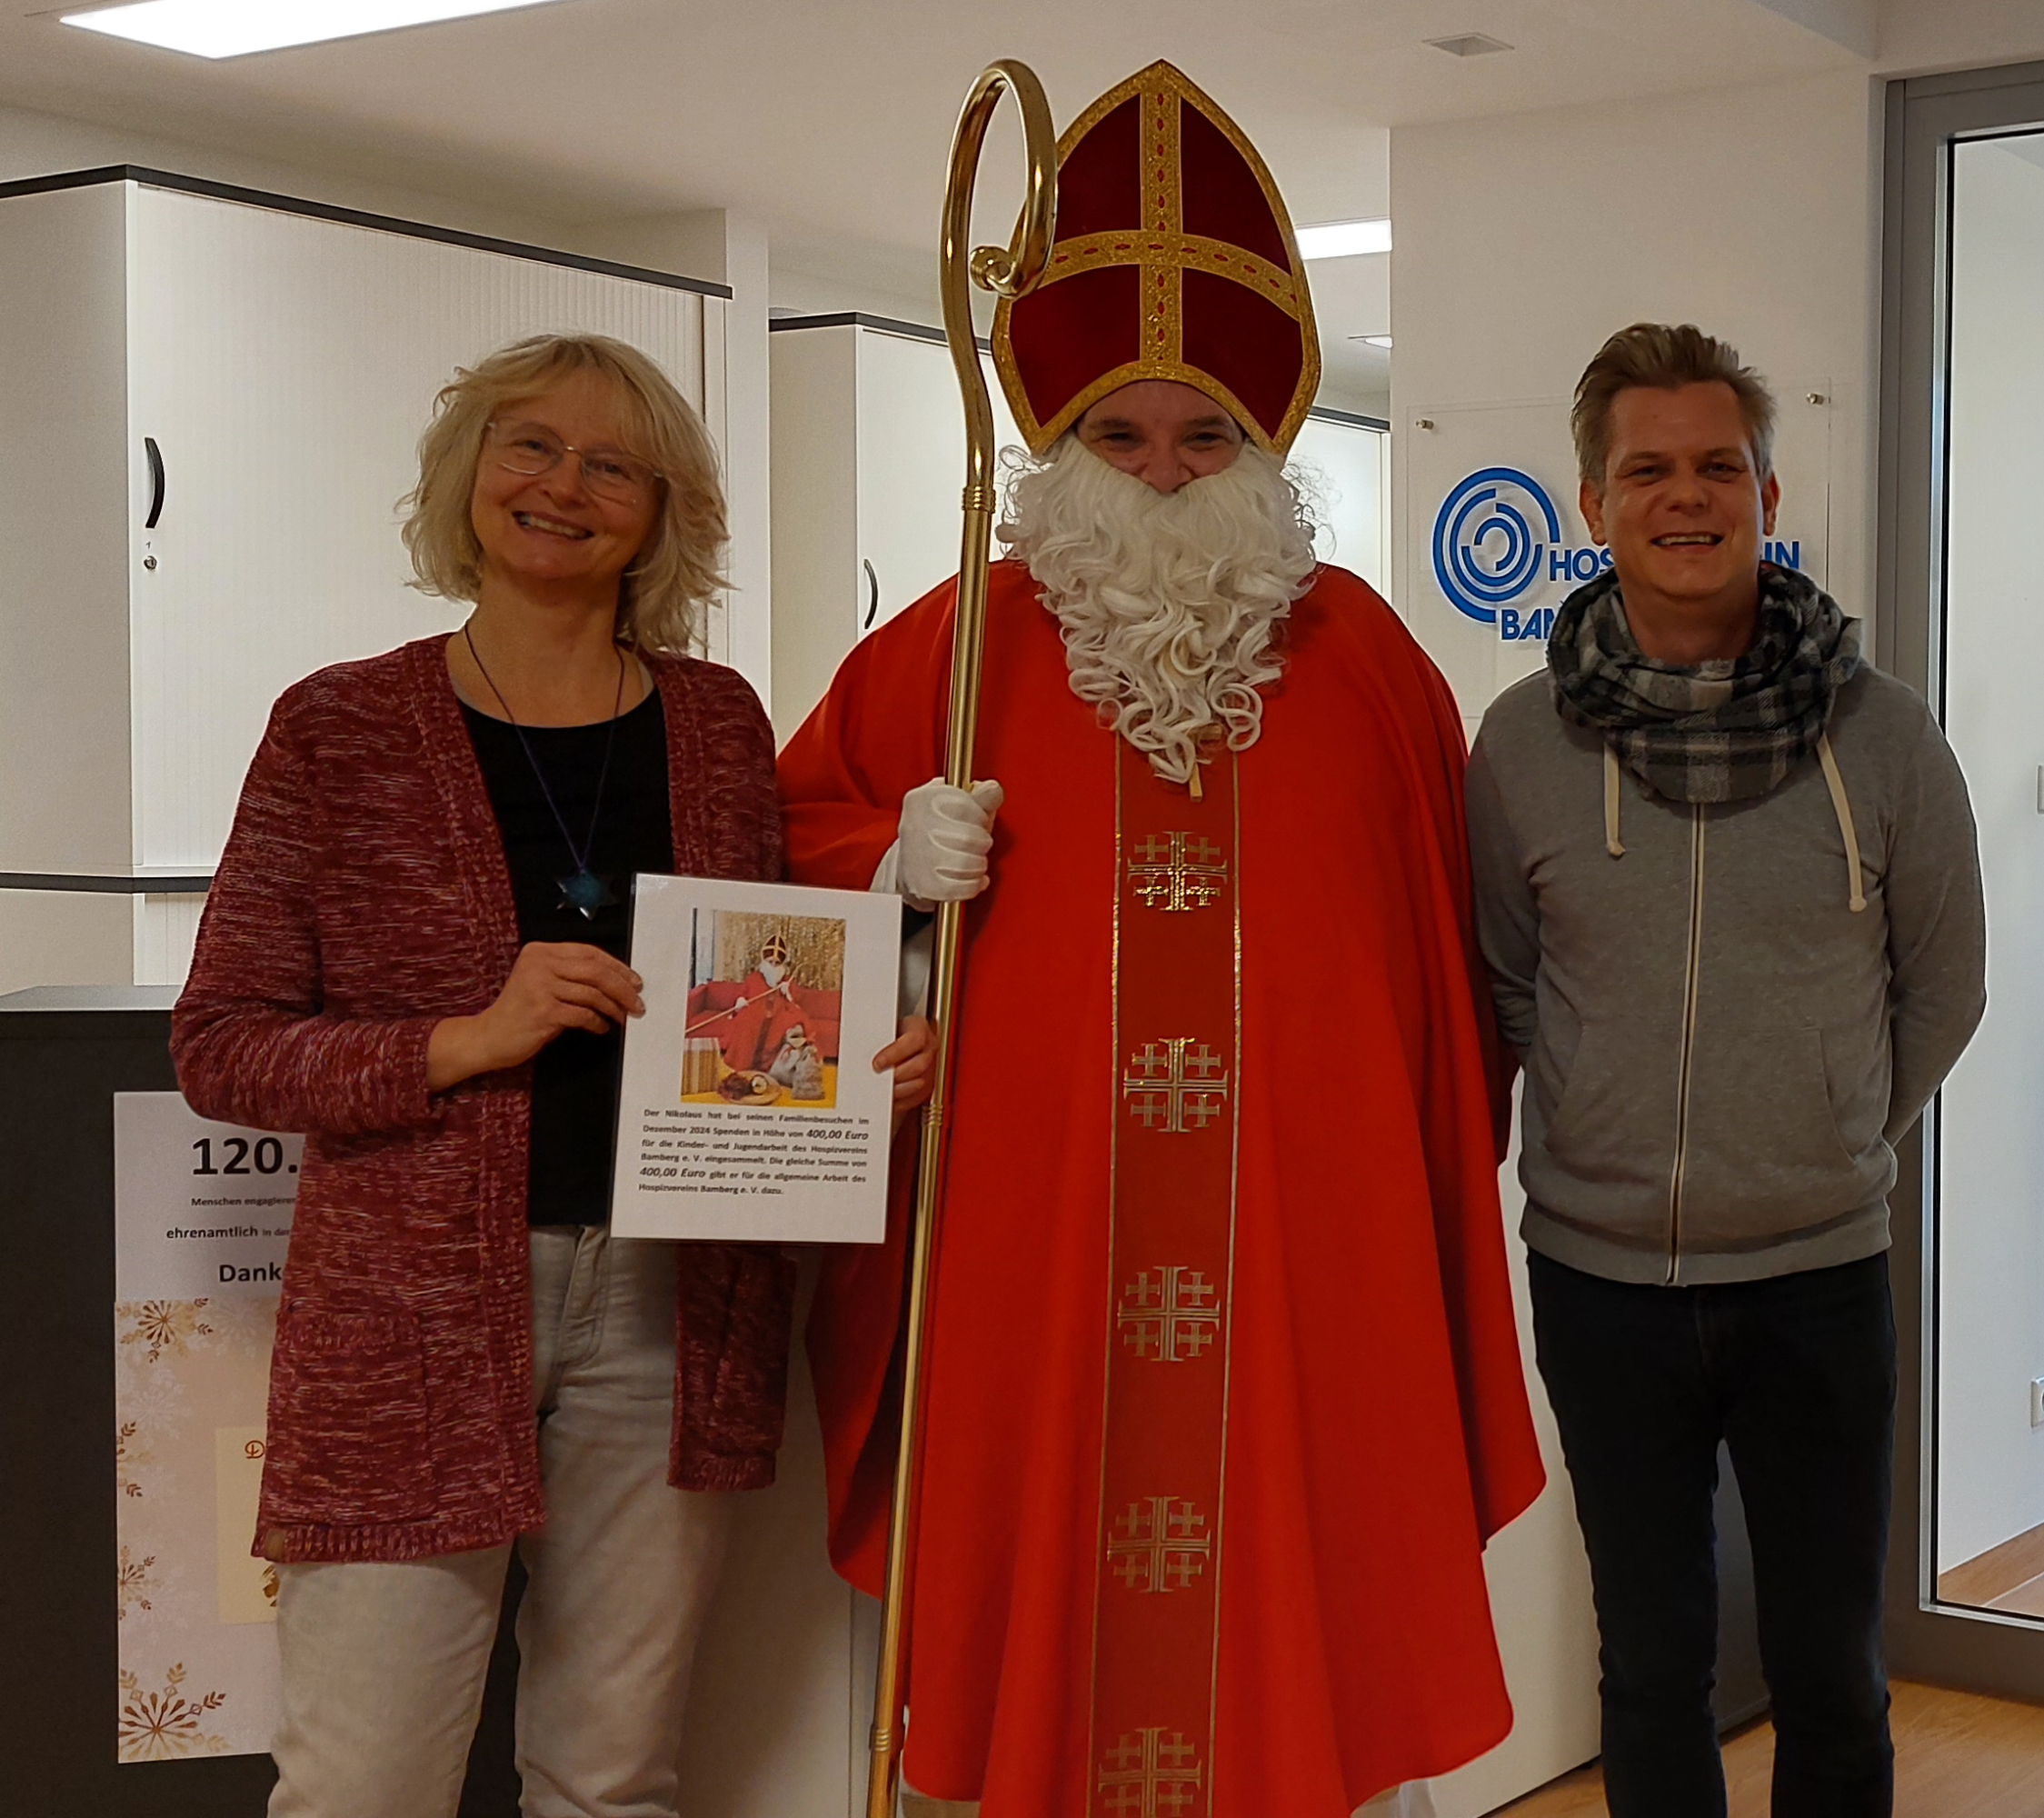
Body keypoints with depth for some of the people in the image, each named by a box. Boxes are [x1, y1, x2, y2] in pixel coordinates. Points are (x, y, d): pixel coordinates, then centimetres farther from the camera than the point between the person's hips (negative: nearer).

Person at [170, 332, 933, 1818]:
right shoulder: (339, 730, 1)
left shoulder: (718, 724, 9)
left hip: (670, 1302, 3)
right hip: (412, 1304, -2)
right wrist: (466, 1040, -16)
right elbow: (219, 1043, -3)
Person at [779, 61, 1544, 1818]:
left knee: (1290, 1577, 6)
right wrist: (895, 864, -9)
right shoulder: (961, 646, 4)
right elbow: (805, 818, 12)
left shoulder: (1362, 656, 6)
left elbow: (1441, 947, 11)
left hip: (1303, 1253, 1)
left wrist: (1446, 1167, 9)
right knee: (1050, 1599, 5)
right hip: (1036, 1247, 0)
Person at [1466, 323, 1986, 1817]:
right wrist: (1627, 1137, 6)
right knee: (1655, 1667, 13)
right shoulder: (1524, 741, -4)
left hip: (1822, 1276, 0)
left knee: (1831, 1672, 12)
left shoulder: (1882, 733, -5)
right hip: (1602, 1275, 0)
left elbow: (1941, 990, 7)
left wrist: (1829, 1148, 9)